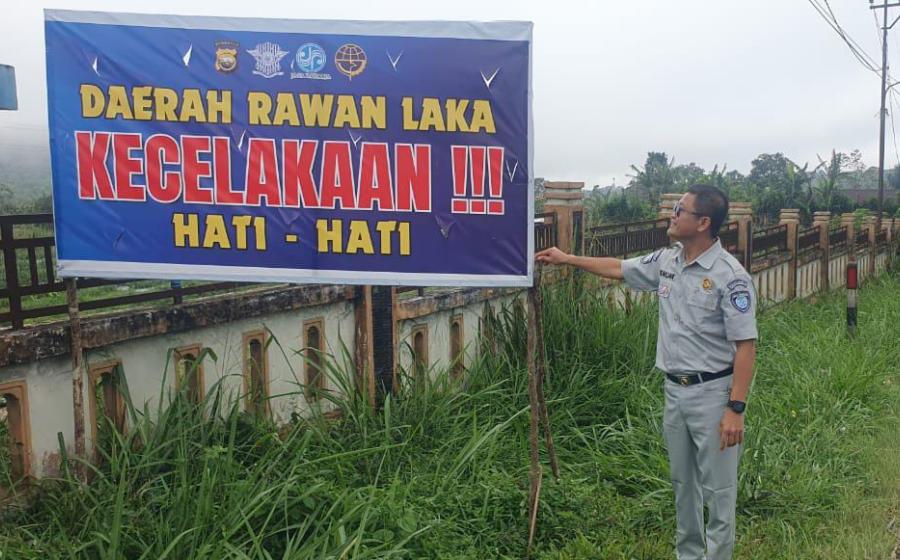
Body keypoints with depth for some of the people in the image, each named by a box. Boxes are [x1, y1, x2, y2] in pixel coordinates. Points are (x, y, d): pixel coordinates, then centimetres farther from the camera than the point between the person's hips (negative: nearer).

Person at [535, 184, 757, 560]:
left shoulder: (729, 275, -18)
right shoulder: (666, 261, 4)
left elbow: (745, 346, -18)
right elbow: (619, 269, 21)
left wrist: (735, 409, -21)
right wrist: (567, 259, 24)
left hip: (712, 393, -7)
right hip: (674, 390, 7)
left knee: (717, 487, 5)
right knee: (683, 482, 18)